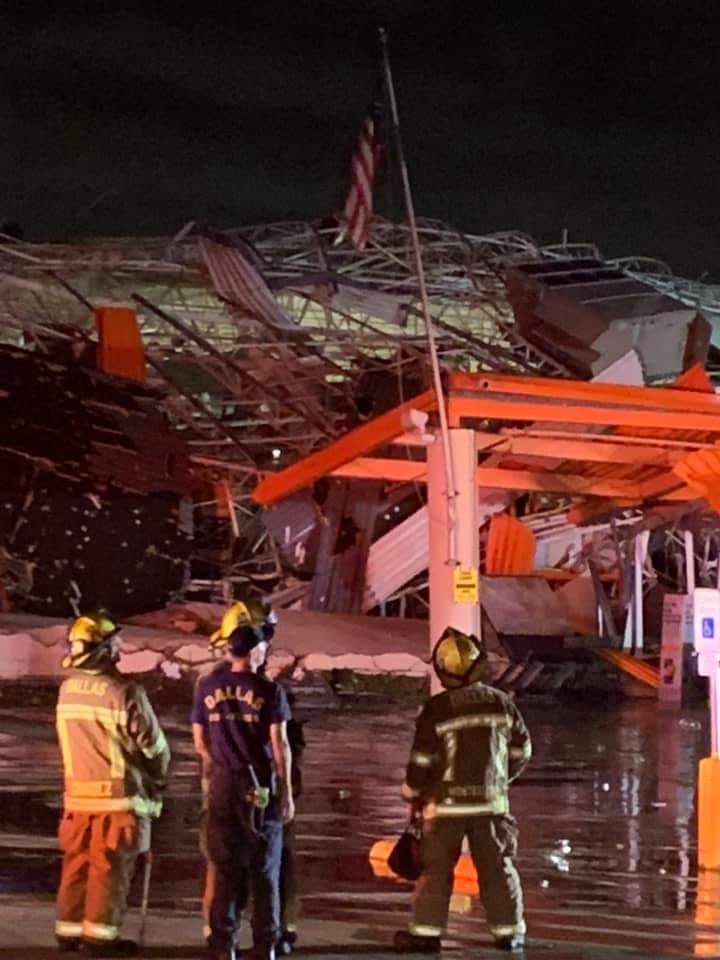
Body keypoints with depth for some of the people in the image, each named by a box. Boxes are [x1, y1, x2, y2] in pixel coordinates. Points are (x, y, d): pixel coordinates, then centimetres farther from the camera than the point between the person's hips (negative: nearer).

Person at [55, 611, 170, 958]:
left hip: (78, 792, 6)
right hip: (118, 793, -6)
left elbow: (70, 739, 9)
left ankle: (69, 929, 20)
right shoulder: (123, 691, -18)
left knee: (76, 863, 14)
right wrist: (157, 780, 7)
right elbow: (153, 743, -12)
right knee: (110, 866, 2)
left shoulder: (67, 689, 1)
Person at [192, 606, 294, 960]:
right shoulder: (269, 691, -9)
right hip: (261, 787, -3)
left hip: (223, 786, 3)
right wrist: (287, 793, -1)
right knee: (264, 871, 6)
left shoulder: (208, 688, 0)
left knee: (225, 869, 9)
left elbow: (200, 742, 5)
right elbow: (279, 745, -8)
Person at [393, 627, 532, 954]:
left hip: (447, 803, -3)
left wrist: (412, 793, 10)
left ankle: (426, 931, 7)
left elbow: (422, 761, -8)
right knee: (497, 867, 11)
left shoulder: (436, 709, -11)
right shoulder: (501, 703, -1)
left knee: (436, 867, 6)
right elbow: (521, 750, 9)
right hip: (492, 801, 3)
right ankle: (508, 930, 14)